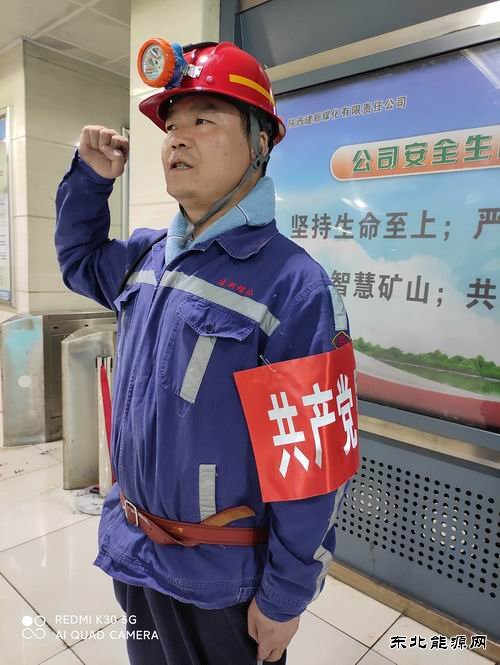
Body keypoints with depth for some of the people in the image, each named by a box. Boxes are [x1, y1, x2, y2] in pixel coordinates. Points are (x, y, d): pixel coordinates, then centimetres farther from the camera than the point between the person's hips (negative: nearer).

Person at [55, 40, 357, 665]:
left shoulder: (295, 285, -23)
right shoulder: (148, 255, -1)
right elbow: (79, 260, 20)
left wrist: (285, 595, -12)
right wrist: (89, 175, 3)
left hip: (223, 578, -6)